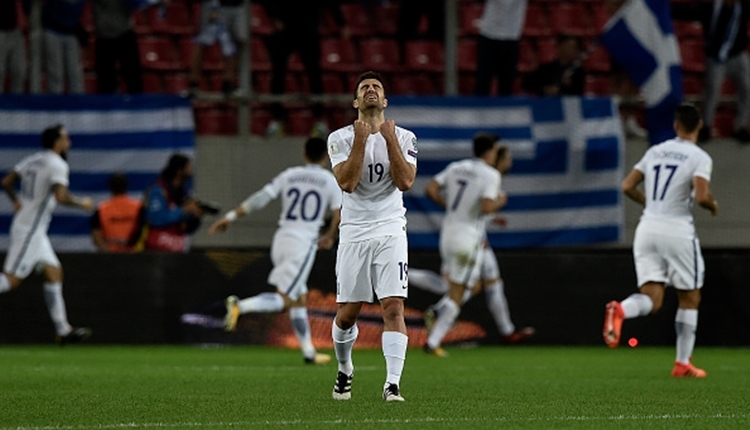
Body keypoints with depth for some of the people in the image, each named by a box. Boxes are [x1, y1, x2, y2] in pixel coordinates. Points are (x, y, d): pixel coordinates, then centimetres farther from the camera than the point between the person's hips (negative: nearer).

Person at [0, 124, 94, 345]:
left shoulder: (33, 160, 11)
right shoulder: (57, 164, -14)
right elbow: (61, 196, -27)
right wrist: (81, 203, -12)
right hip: (29, 229, -9)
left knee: (54, 272, 10)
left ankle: (63, 329, 10)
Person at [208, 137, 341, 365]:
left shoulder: (289, 175, 10)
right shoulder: (331, 181, 1)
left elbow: (260, 198, 2)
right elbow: (338, 217, -3)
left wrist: (231, 216, 5)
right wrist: (329, 237, 16)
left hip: (282, 238, 5)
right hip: (304, 243, -5)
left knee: (299, 300, 13)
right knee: (284, 299, -8)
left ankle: (308, 351, 15)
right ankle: (240, 305, -28)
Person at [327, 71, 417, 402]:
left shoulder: (404, 137, 5)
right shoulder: (340, 138, 2)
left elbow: (405, 182, -9)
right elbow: (347, 183, -12)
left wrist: (390, 140, -11)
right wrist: (361, 140, -14)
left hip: (390, 231, 0)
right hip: (354, 232, 0)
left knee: (393, 307, -13)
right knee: (347, 312, 5)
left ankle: (392, 384, -17)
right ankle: (344, 371, 31)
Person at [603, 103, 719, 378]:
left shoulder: (655, 151, 11)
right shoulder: (699, 158, -6)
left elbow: (627, 186, 10)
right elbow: (701, 196, -19)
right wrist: (713, 205, 3)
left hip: (647, 228, 4)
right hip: (677, 230, -4)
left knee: (651, 299, 0)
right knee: (689, 299, 12)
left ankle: (620, 310, -34)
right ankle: (683, 364, 13)